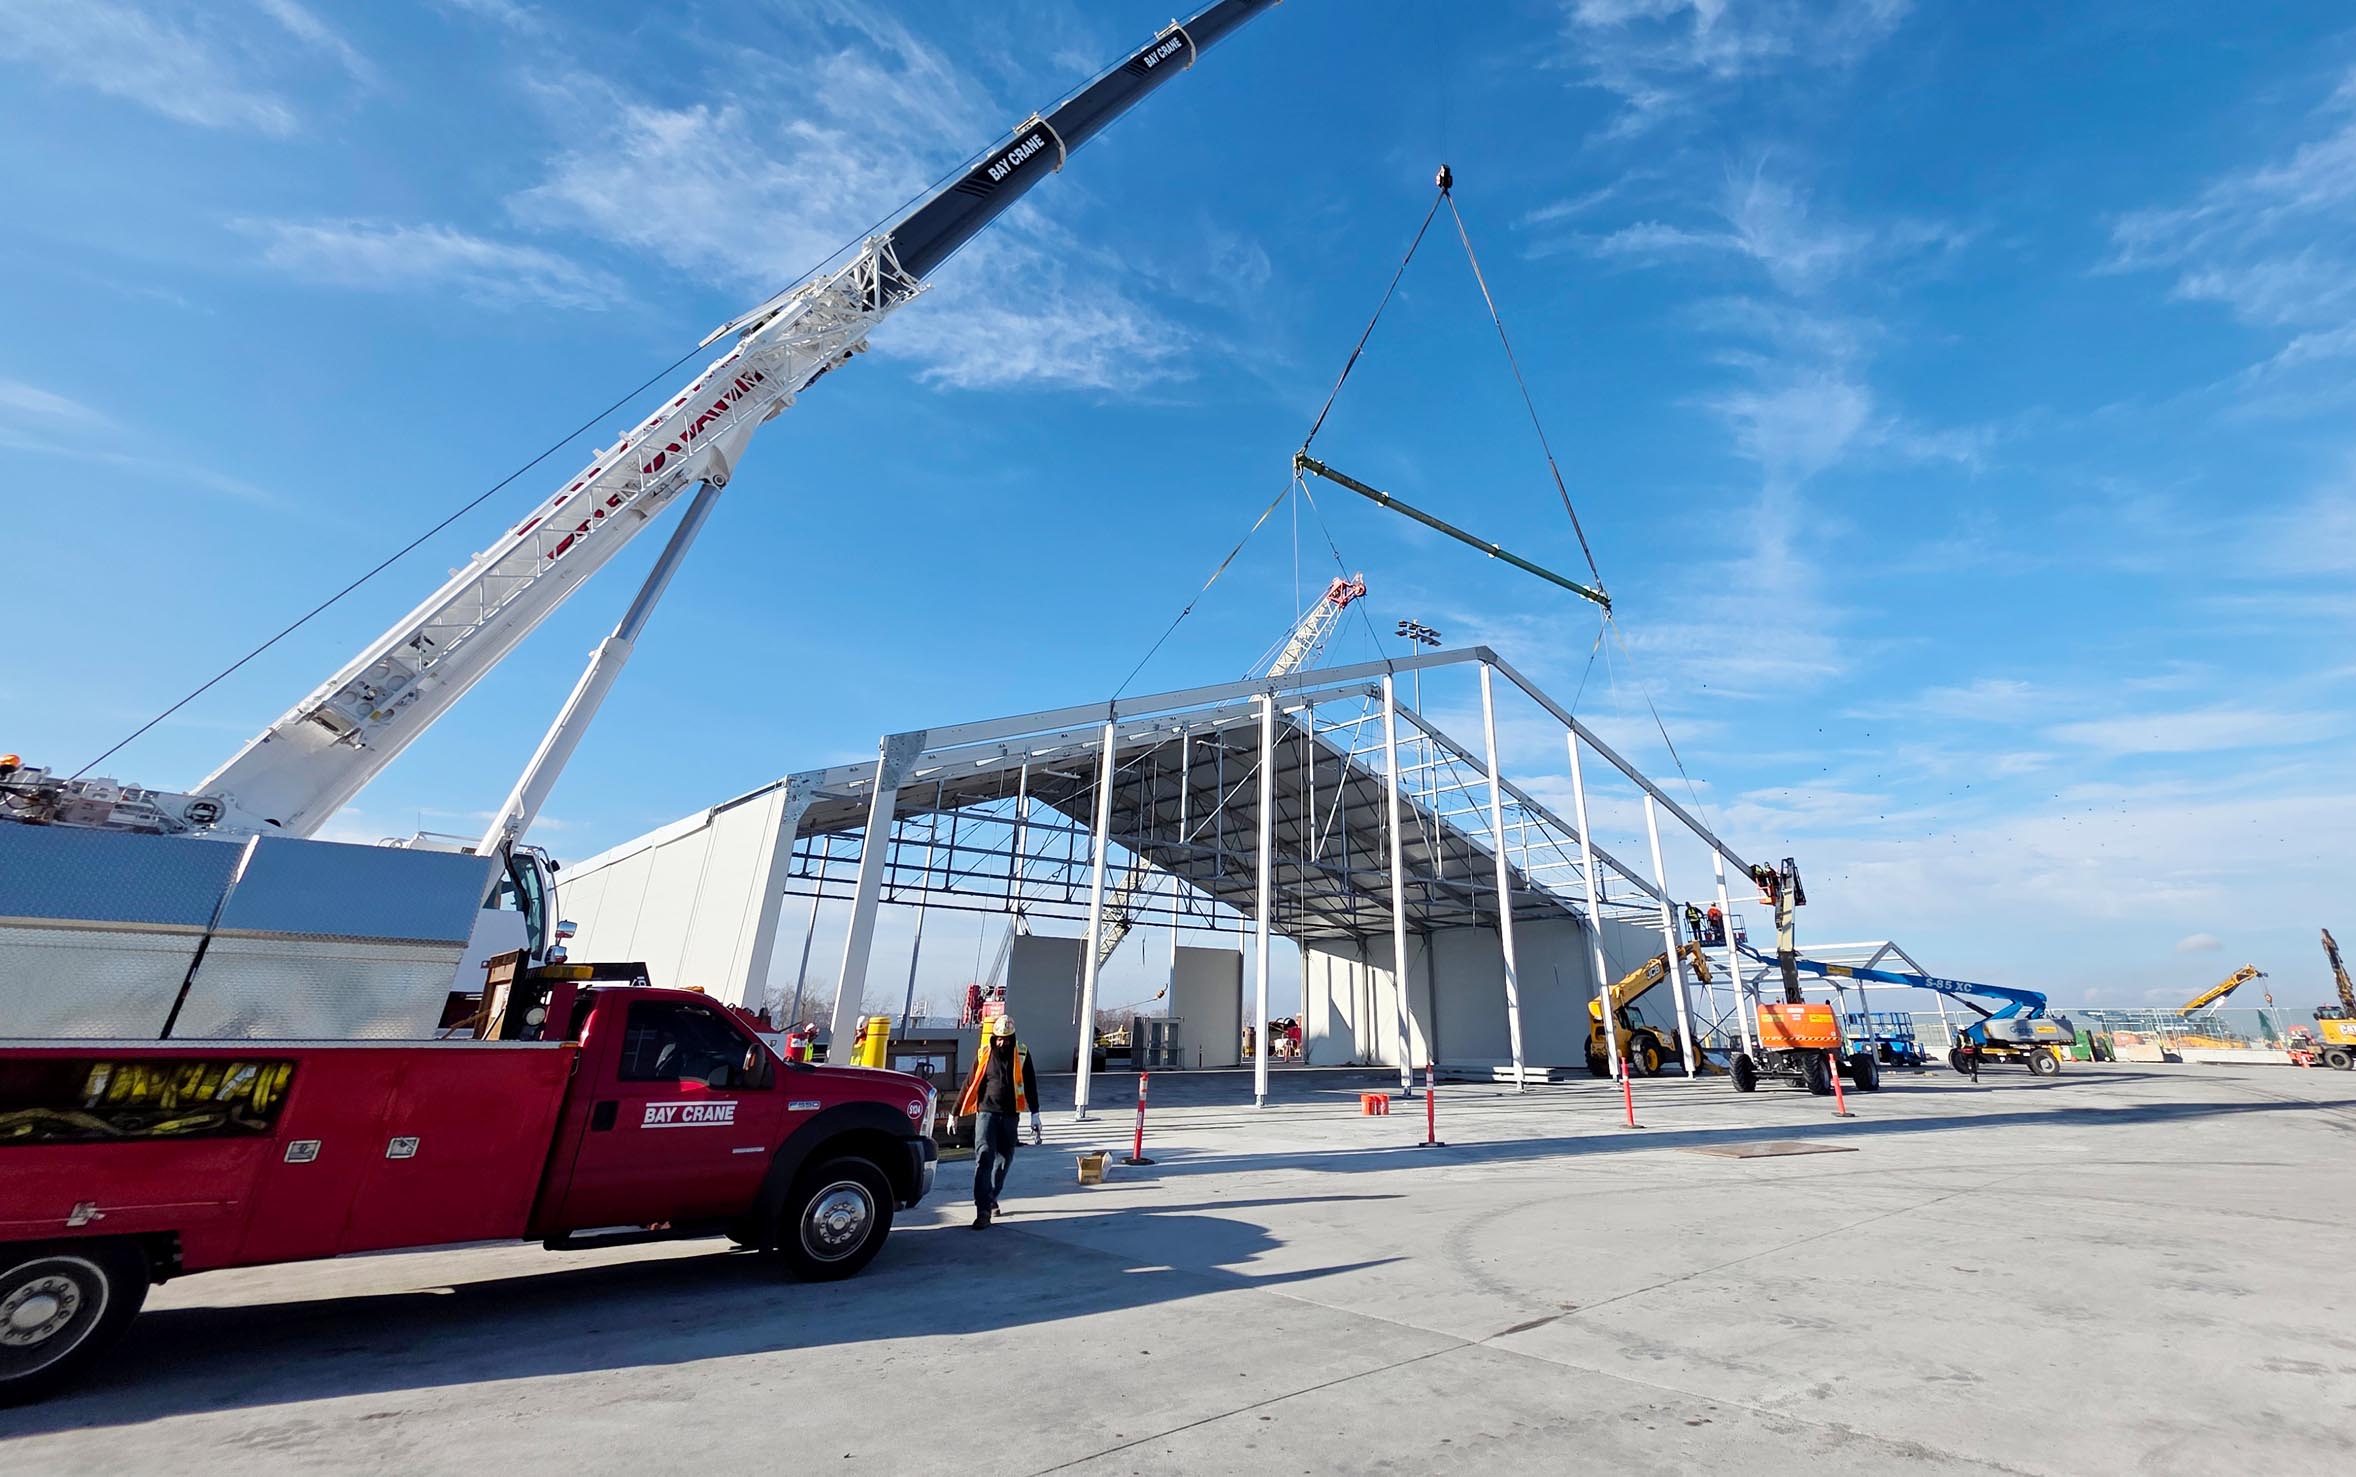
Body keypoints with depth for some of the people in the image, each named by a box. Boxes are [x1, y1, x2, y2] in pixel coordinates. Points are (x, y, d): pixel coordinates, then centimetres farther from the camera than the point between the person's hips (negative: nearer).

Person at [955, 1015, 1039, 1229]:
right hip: (986, 1113, -2)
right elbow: (970, 1084, 5)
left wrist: (1034, 1113, -3)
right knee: (984, 1157, -13)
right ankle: (983, 1211, -12)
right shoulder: (984, 1054, -1)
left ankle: (992, 1198, 33)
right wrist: (955, 1113, 8)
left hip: (1010, 1115, 2)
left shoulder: (1022, 1054, 0)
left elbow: (1030, 1084, 2)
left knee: (1004, 1159, 11)